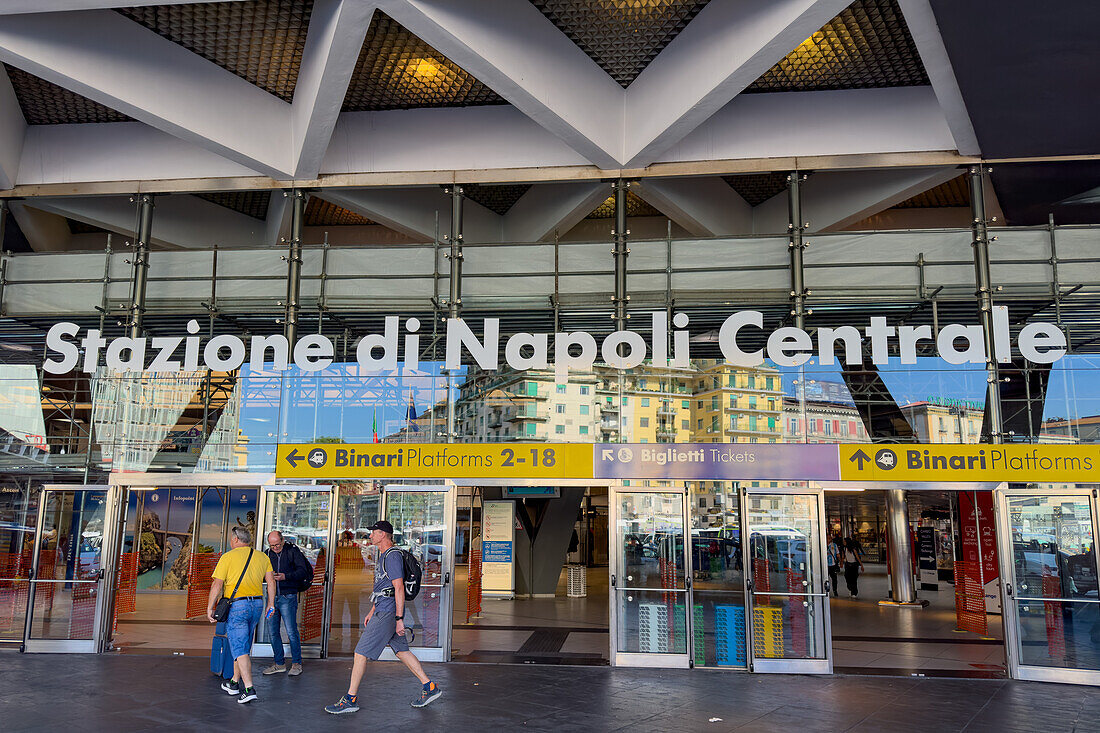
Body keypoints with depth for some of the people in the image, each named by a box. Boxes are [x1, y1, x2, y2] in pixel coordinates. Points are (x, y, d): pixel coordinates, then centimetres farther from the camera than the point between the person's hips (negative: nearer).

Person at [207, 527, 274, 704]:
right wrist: (270, 604, 12)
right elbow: (271, 581, 7)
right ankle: (235, 683, 31)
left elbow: (217, 585, -9)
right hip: (257, 605, 6)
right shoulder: (262, 557, 9)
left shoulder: (228, 557, -5)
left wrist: (209, 608, -4)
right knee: (243, 646, 20)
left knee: (240, 649, -5)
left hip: (236, 605, -6)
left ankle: (249, 689, -15)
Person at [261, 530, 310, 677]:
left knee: (291, 631, -7)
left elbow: (303, 571, -10)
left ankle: (296, 663, 5)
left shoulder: (293, 551, -4)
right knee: (273, 631, 7)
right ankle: (279, 663, 19)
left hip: (288, 597, -5)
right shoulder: (268, 553, 10)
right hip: (272, 596, 5)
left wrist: (285, 576, -24)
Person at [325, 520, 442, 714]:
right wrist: (371, 612, 27)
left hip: (387, 613, -10)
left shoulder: (392, 556, -14)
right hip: (383, 611, 10)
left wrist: (399, 619, -22)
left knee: (361, 653, -5)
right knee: (402, 651, 12)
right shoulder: (384, 556, 18)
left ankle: (351, 699, 3)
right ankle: (430, 687, 16)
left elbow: (399, 589, -19)